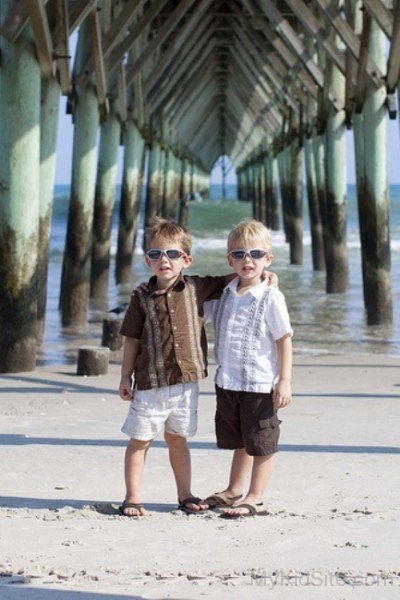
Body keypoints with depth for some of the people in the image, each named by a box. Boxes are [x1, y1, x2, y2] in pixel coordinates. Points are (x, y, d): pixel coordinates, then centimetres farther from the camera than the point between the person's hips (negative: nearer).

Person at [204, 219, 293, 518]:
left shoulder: (271, 297, -11)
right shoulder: (225, 294, 6)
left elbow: (285, 340, -11)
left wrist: (284, 381, -14)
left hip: (260, 384, -7)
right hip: (227, 382, 7)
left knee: (261, 443, 3)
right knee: (239, 442, 21)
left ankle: (255, 499, 10)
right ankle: (234, 491, 33)